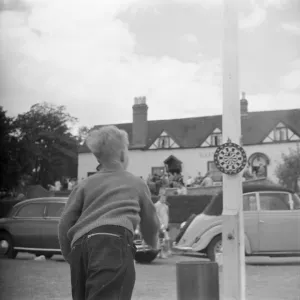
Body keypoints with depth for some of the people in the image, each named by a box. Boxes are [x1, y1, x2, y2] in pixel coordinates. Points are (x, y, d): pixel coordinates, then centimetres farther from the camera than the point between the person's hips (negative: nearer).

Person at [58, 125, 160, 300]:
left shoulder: (85, 184, 27)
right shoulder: (136, 183, 24)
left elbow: (65, 223, 15)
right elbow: (150, 221, 36)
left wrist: (71, 257, 27)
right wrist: (154, 242, 57)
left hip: (80, 245, 4)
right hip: (113, 242, -4)